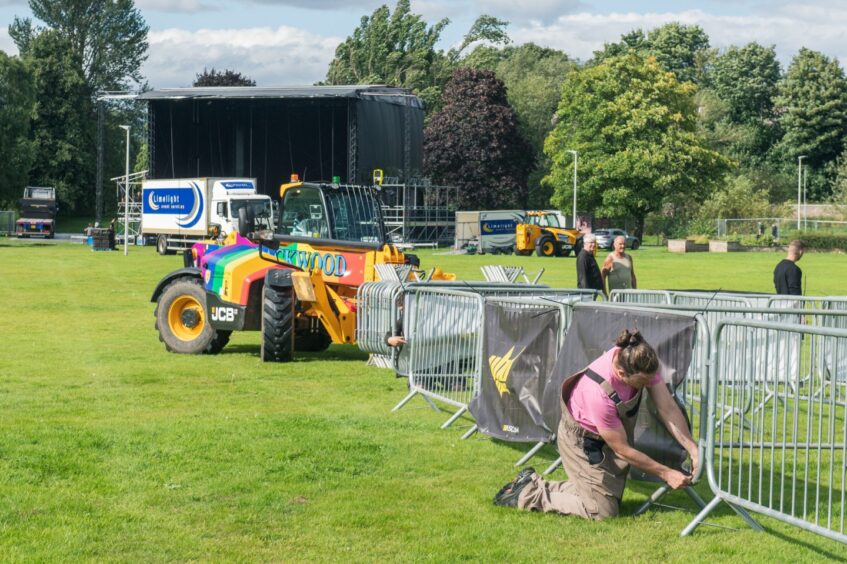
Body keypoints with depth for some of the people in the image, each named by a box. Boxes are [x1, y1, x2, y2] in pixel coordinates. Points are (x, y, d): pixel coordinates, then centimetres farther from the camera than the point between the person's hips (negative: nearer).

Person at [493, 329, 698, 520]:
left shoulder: (644, 362, -25)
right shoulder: (599, 394, -41)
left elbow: (668, 408, -17)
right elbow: (622, 449, -27)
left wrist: (692, 449, -26)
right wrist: (666, 474, -21)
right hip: (582, 440, -8)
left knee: (612, 495, 18)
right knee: (602, 511, -11)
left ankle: (532, 482, 24)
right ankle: (528, 494, 2)